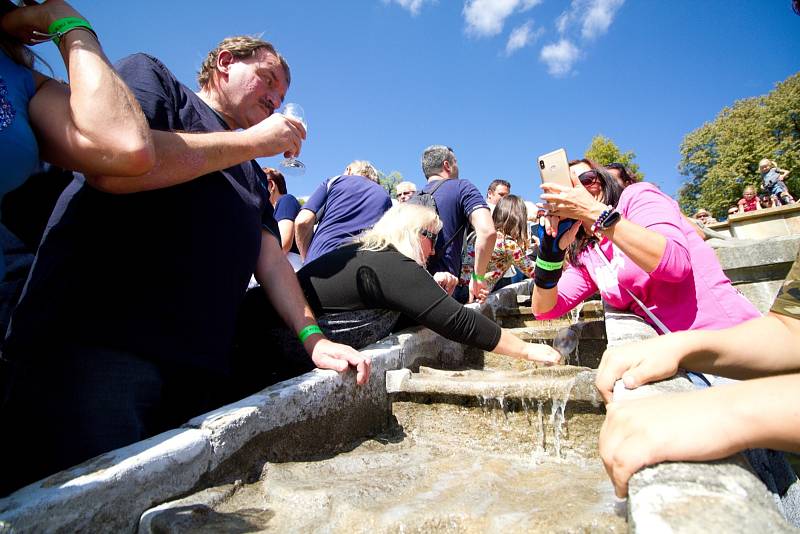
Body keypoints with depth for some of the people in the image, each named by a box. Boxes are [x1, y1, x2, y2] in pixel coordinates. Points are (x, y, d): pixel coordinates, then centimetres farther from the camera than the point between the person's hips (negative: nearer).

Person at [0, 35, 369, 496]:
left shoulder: (253, 176, 28)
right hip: (93, 347, -6)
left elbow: (270, 257, 17)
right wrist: (253, 141, -4)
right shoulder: (150, 76, 9)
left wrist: (313, 337, 2)